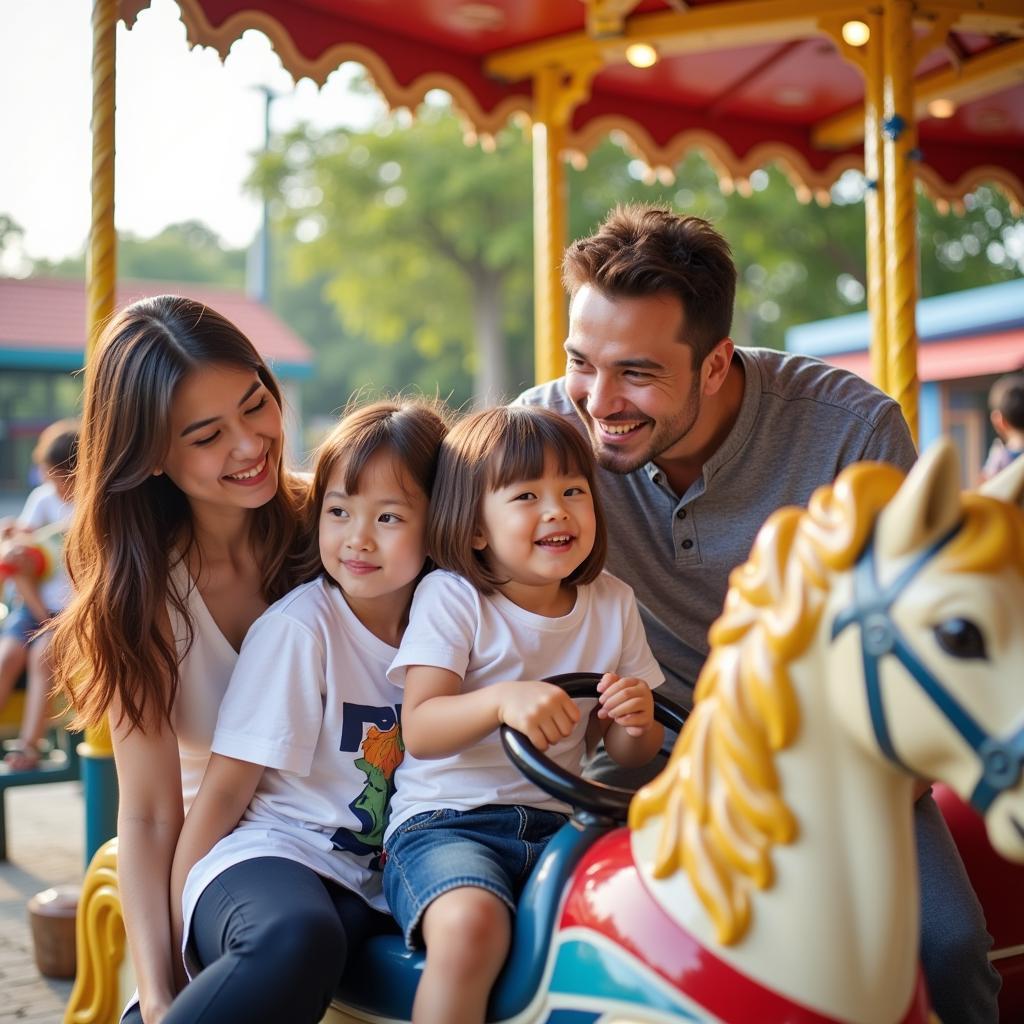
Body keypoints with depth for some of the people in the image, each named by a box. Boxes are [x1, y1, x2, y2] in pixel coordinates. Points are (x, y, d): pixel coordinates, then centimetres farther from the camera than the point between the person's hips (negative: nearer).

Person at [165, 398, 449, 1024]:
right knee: (299, 938, -38)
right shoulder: (301, 626, -6)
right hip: (273, 854, -5)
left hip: (371, 888, 6)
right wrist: (177, 933, -7)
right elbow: (226, 790, -6)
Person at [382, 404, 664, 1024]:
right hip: (445, 820, -3)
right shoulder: (451, 598, -3)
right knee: (472, 922, -33)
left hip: (557, 821, 4)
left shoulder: (613, 604, 8)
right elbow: (420, 732, -13)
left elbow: (628, 756, 12)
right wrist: (502, 700, -32)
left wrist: (636, 724, -12)